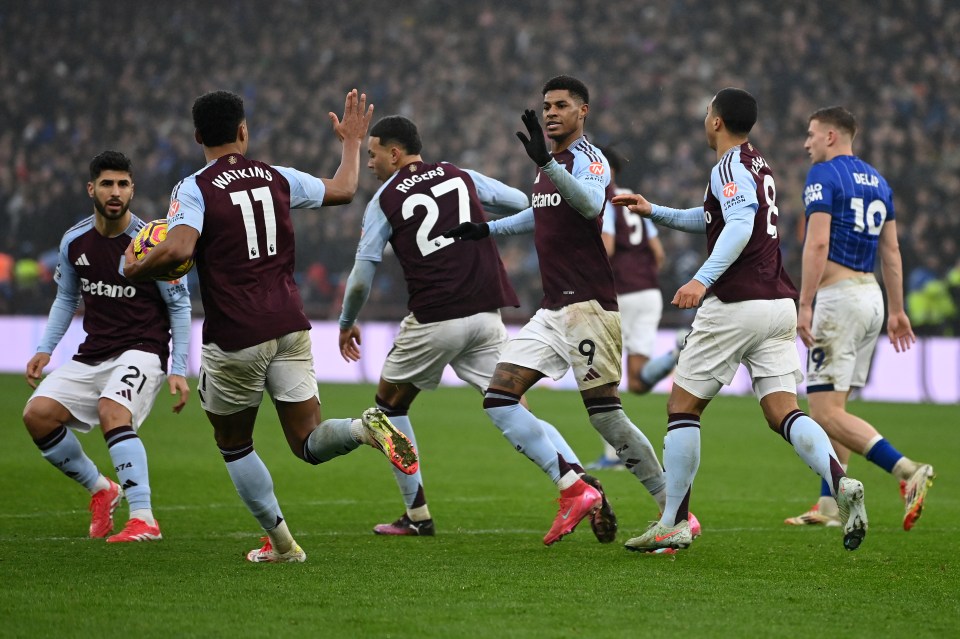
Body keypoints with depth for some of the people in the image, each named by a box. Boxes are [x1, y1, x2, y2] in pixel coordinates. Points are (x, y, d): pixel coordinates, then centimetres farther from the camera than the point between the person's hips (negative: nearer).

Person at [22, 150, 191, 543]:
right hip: (91, 356, 6)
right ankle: (100, 489, 9)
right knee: (37, 414, -12)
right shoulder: (74, 241, 3)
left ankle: (144, 520, -34)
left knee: (112, 411, -33)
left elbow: (179, 306, -4)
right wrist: (45, 350, 8)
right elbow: (66, 299, 19)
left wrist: (179, 371, -9)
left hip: (142, 352, -6)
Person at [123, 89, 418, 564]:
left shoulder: (194, 189, -7)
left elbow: (179, 248, -24)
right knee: (309, 444, 5)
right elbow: (343, 189, 23)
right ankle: (366, 427, -26)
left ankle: (281, 543, 15)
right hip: (289, 327, 4)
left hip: (233, 338, -4)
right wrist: (352, 141, 40)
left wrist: (135, 270, -5)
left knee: (233, 444, 17)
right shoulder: (277, 179, 8)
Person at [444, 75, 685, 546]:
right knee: (498, 400, -3)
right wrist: (487, 229, 37)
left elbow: (590, 204, -31)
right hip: (552, 311, 9)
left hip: (588, 305, -9)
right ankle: (574, 488, -6)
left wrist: (546, 162, -43)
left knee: (605, 416, -11)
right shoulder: (550, 164, 18)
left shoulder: (589, 159, -8)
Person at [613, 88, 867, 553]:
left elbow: (740, 227, -25)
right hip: (779, 302, 8)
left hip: (735, 305, -8)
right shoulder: (757, 163, 21)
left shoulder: (731, 166, -7)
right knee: (783, 413, 0)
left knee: (682, 407, 3)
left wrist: (703, 279, -35)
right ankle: (841, 484, -26)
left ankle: (673, 524, 4)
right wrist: (654, 212, 34)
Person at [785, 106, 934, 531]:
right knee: (833, 407, 14)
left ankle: (908, 471, -25)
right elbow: (891, 252, 17)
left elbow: (817, 244, -18)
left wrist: (804, 305, -19)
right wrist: (897, 311, 20)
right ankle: (829, 507, 13)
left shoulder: (823, 176, -8)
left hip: (839, 296, -9)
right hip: (872, 298, 9)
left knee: (825, 412, -12)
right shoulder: (876, 181, 16)